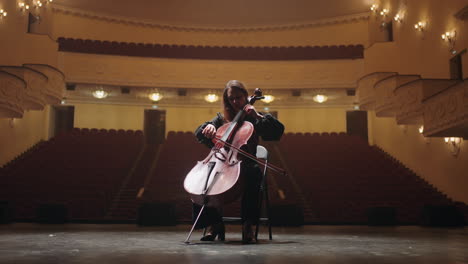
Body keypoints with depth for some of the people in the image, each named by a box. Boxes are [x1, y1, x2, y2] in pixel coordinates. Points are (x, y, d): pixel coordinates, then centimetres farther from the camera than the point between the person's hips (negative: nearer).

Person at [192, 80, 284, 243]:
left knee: (254, 172, -38)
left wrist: (258, 116, -6)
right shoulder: (221, 119, 21)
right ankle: (214, 224, -11)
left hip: (243, 166, -3)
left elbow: (278, 131, 1)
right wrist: (209, 127, -12)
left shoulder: (253, 119, 14)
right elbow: (199, 133, 9)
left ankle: (248, 225, -30)